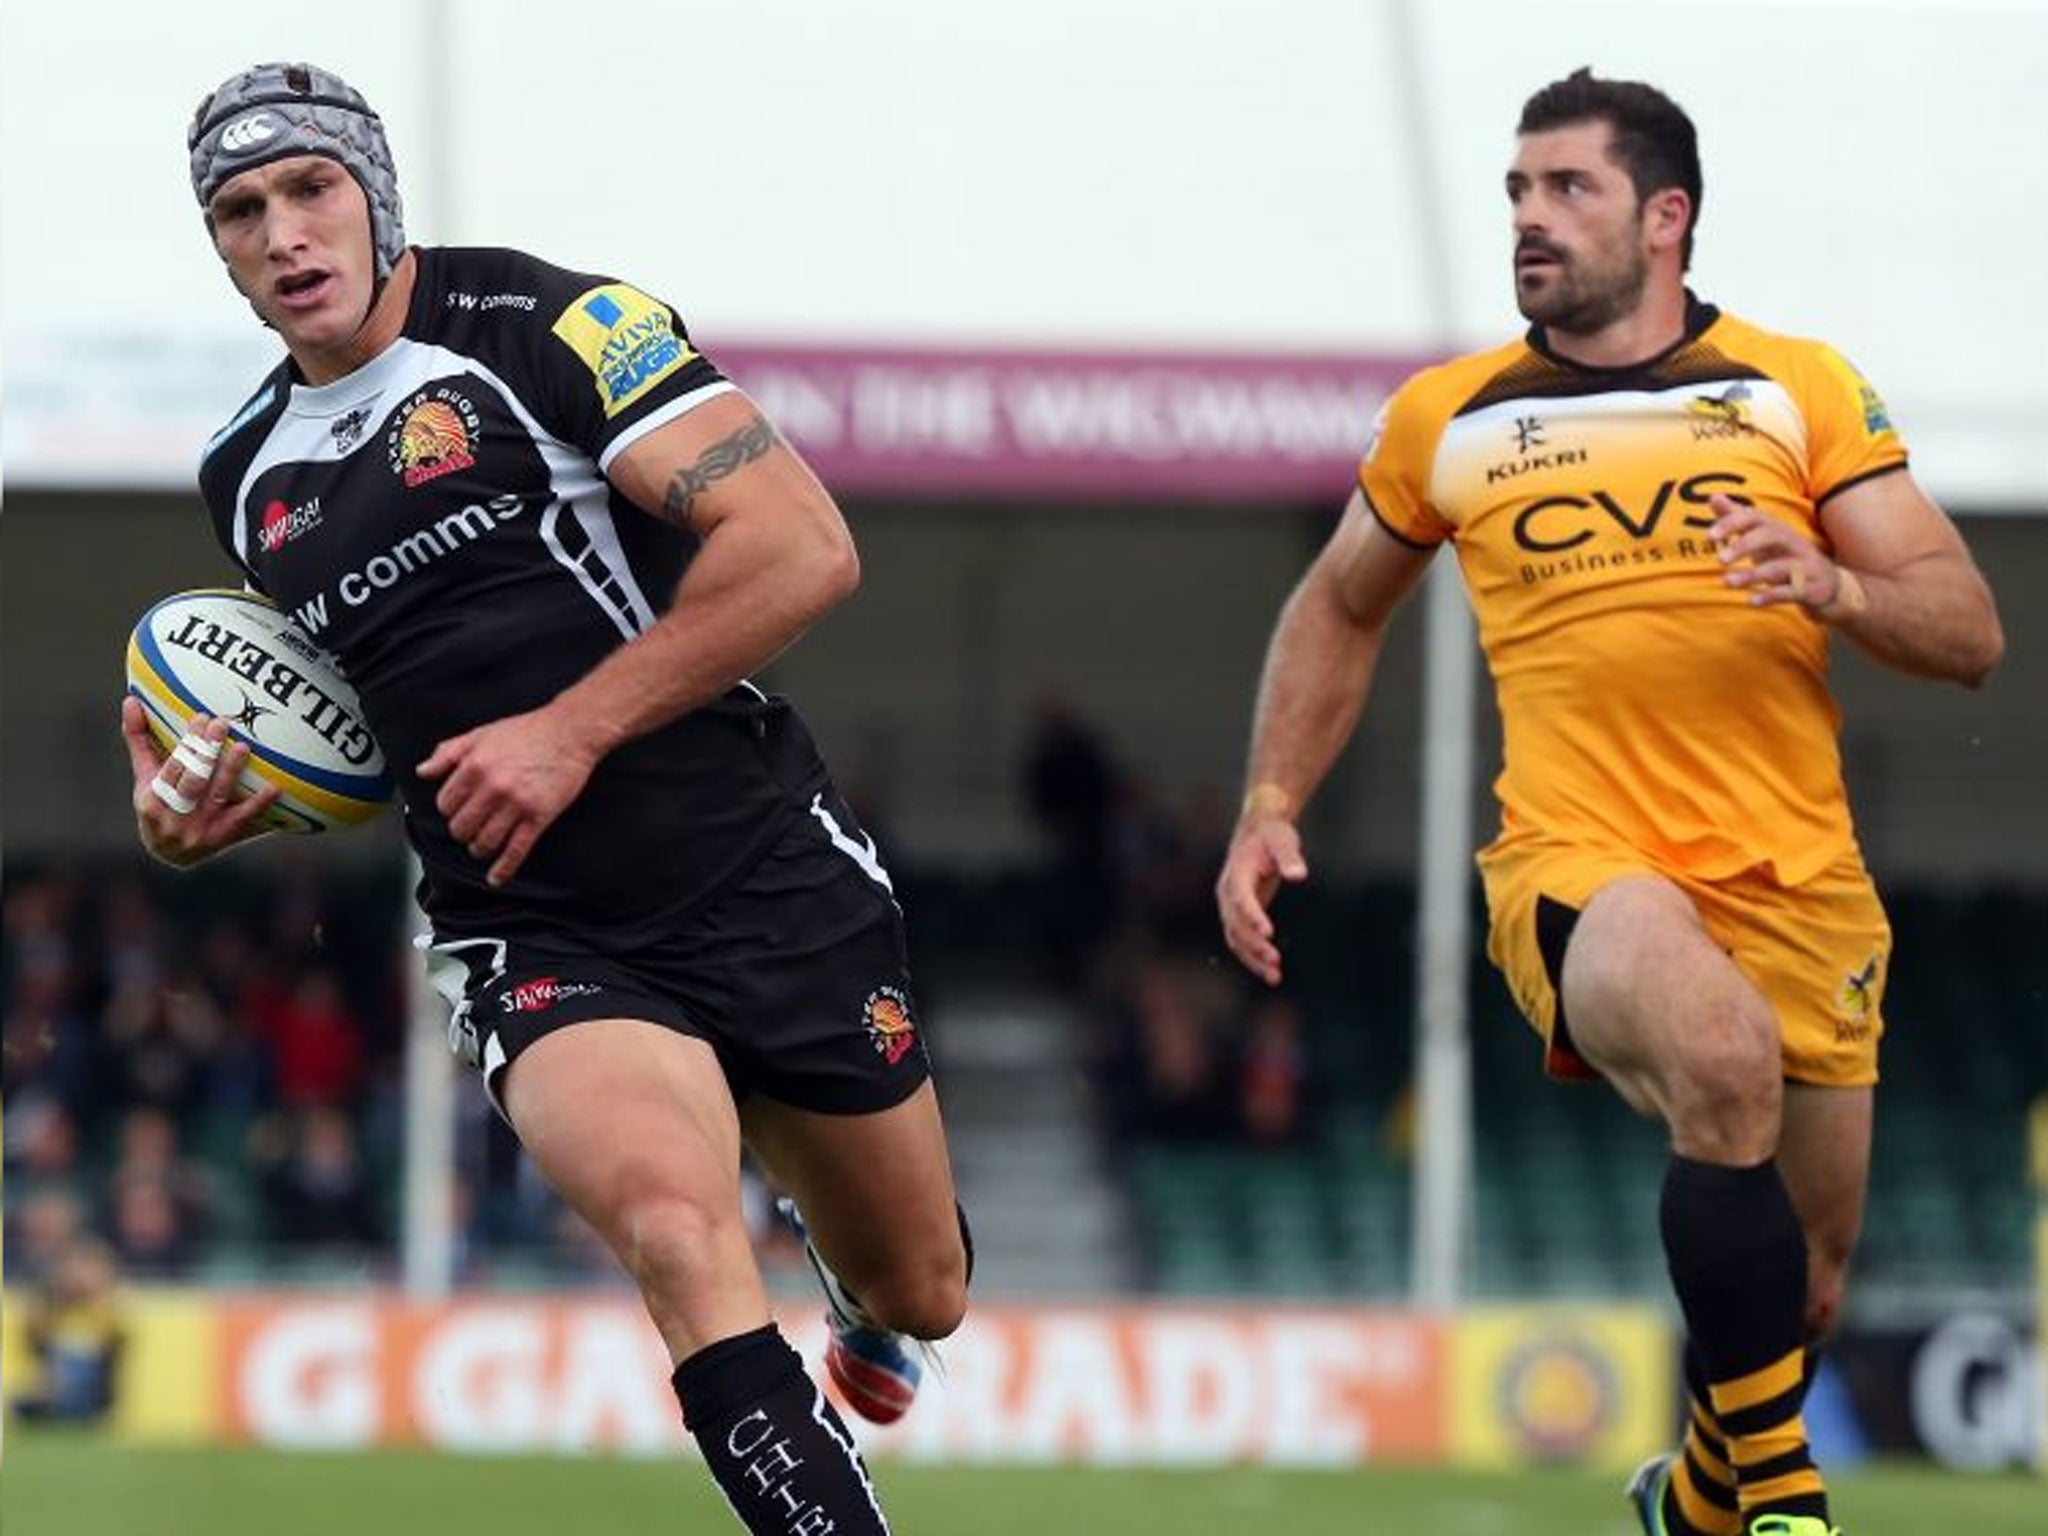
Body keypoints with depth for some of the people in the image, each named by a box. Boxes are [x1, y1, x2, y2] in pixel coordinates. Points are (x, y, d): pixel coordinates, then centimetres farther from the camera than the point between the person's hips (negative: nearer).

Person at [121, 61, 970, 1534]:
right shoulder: (250, 478, 11)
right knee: (679, 1232, -30)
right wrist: (210, 815, 4)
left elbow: (804, 546, -16)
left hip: (767, 875, -2)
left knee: (922, 1294, 14)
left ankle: (868, 1305, 51)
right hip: (539, 943, 2)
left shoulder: (547, 326, -9)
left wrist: (572, 731, -18)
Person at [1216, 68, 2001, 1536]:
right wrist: (1270, 807, 14)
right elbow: (1340, 608, 25)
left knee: (1798, 1294, 10)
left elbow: (1969, 633, 3)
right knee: (1722, 1049, -36)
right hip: (1583, 865, -2)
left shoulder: (1802, 389, 5)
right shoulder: (1448, 417, 9)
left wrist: (1837, 587, -17)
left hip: (1798, 882, 2)